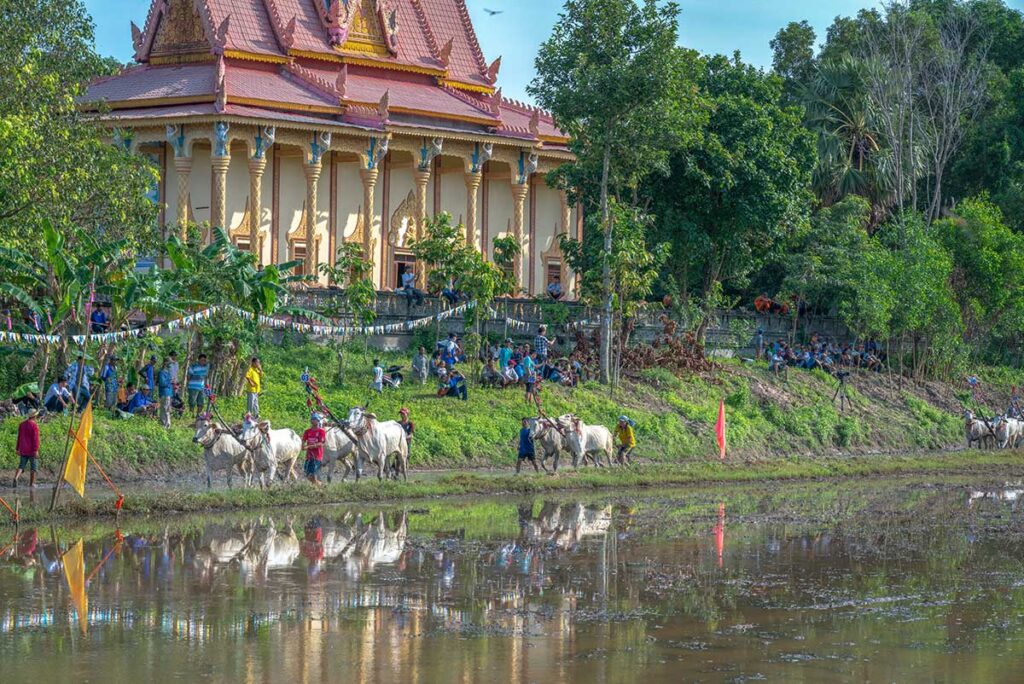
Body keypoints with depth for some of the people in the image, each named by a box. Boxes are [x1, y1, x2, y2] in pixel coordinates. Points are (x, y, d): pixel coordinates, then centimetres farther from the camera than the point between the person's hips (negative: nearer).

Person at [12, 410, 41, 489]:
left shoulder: (22, 424, 9)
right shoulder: (34, 425, -13)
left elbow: (19, 437, 14)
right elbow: (35, 438, -18)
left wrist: (18, 449, 20)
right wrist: (36, 450, -18)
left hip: (23, 450, 6)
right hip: (31, 450, -6)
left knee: (21, 466, 6)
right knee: (33, 466, 7)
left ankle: (16, 478, -18)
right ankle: (31, 483, 10)